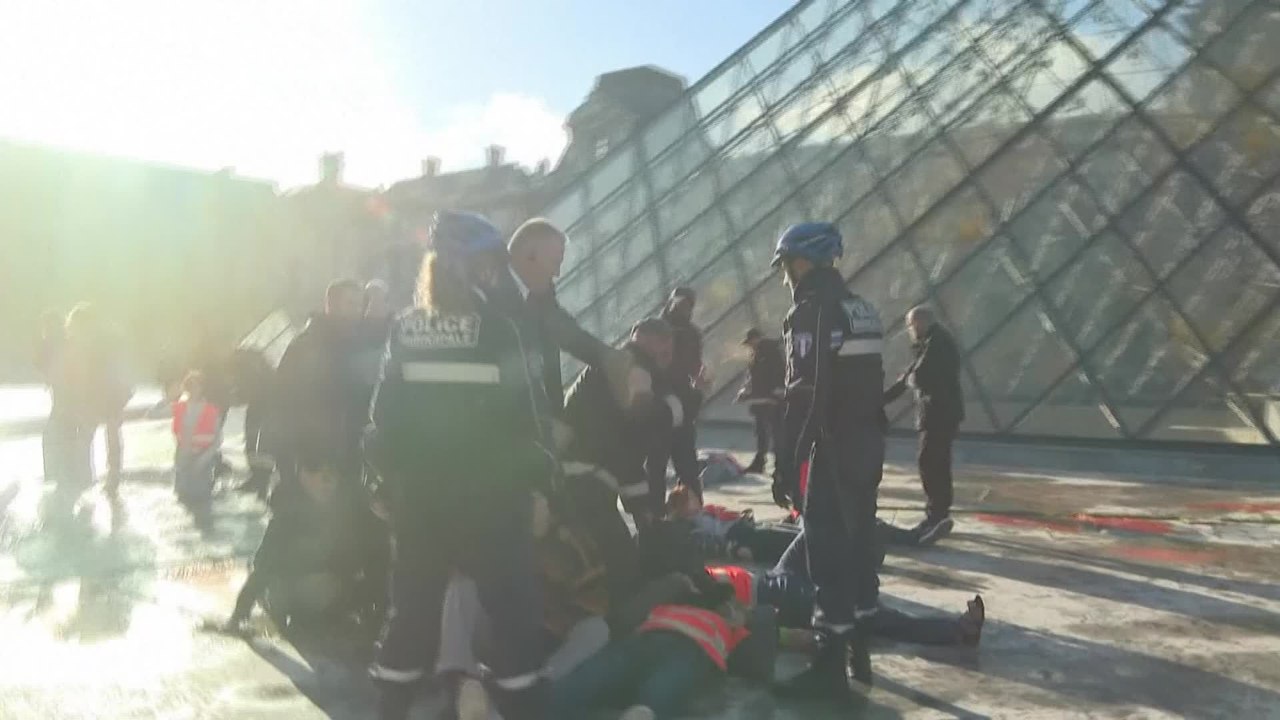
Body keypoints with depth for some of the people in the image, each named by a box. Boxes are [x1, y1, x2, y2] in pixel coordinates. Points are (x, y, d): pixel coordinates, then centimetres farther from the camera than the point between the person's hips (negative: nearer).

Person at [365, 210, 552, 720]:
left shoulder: (405, 329, 3)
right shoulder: (501, 325, -11)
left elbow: (384, 414, 5)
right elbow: (527, 413, -11)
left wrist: (391, 479, 13)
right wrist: (538, 480, 1)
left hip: (417, 494, 5)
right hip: (489, 496, -5)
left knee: (412, 610, 16)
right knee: (515, 613, 7)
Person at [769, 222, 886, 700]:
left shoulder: (811, 311, -13)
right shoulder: (862, 309, 15)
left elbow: (804, 396, -20)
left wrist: (786, 464, -19)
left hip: (833, 450, -9)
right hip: (868, 445, 9)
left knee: (829, 553, -5)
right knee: (859, 544, 15)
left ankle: (831, 668, 0)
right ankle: (858, 653, 26)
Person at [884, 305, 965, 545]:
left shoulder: (937, 342, -15)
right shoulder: (933, 343, 18)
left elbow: (918, 377, -23)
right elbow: (909, 377, 22)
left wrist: (908, 379, 0)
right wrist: (883, 398, 21)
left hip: (940, 413, -10)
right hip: (940, 411, 10)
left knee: (929, 463, -11)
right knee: (936, 464, 14)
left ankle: (937, 516, -10)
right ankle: (938, 515, 21)